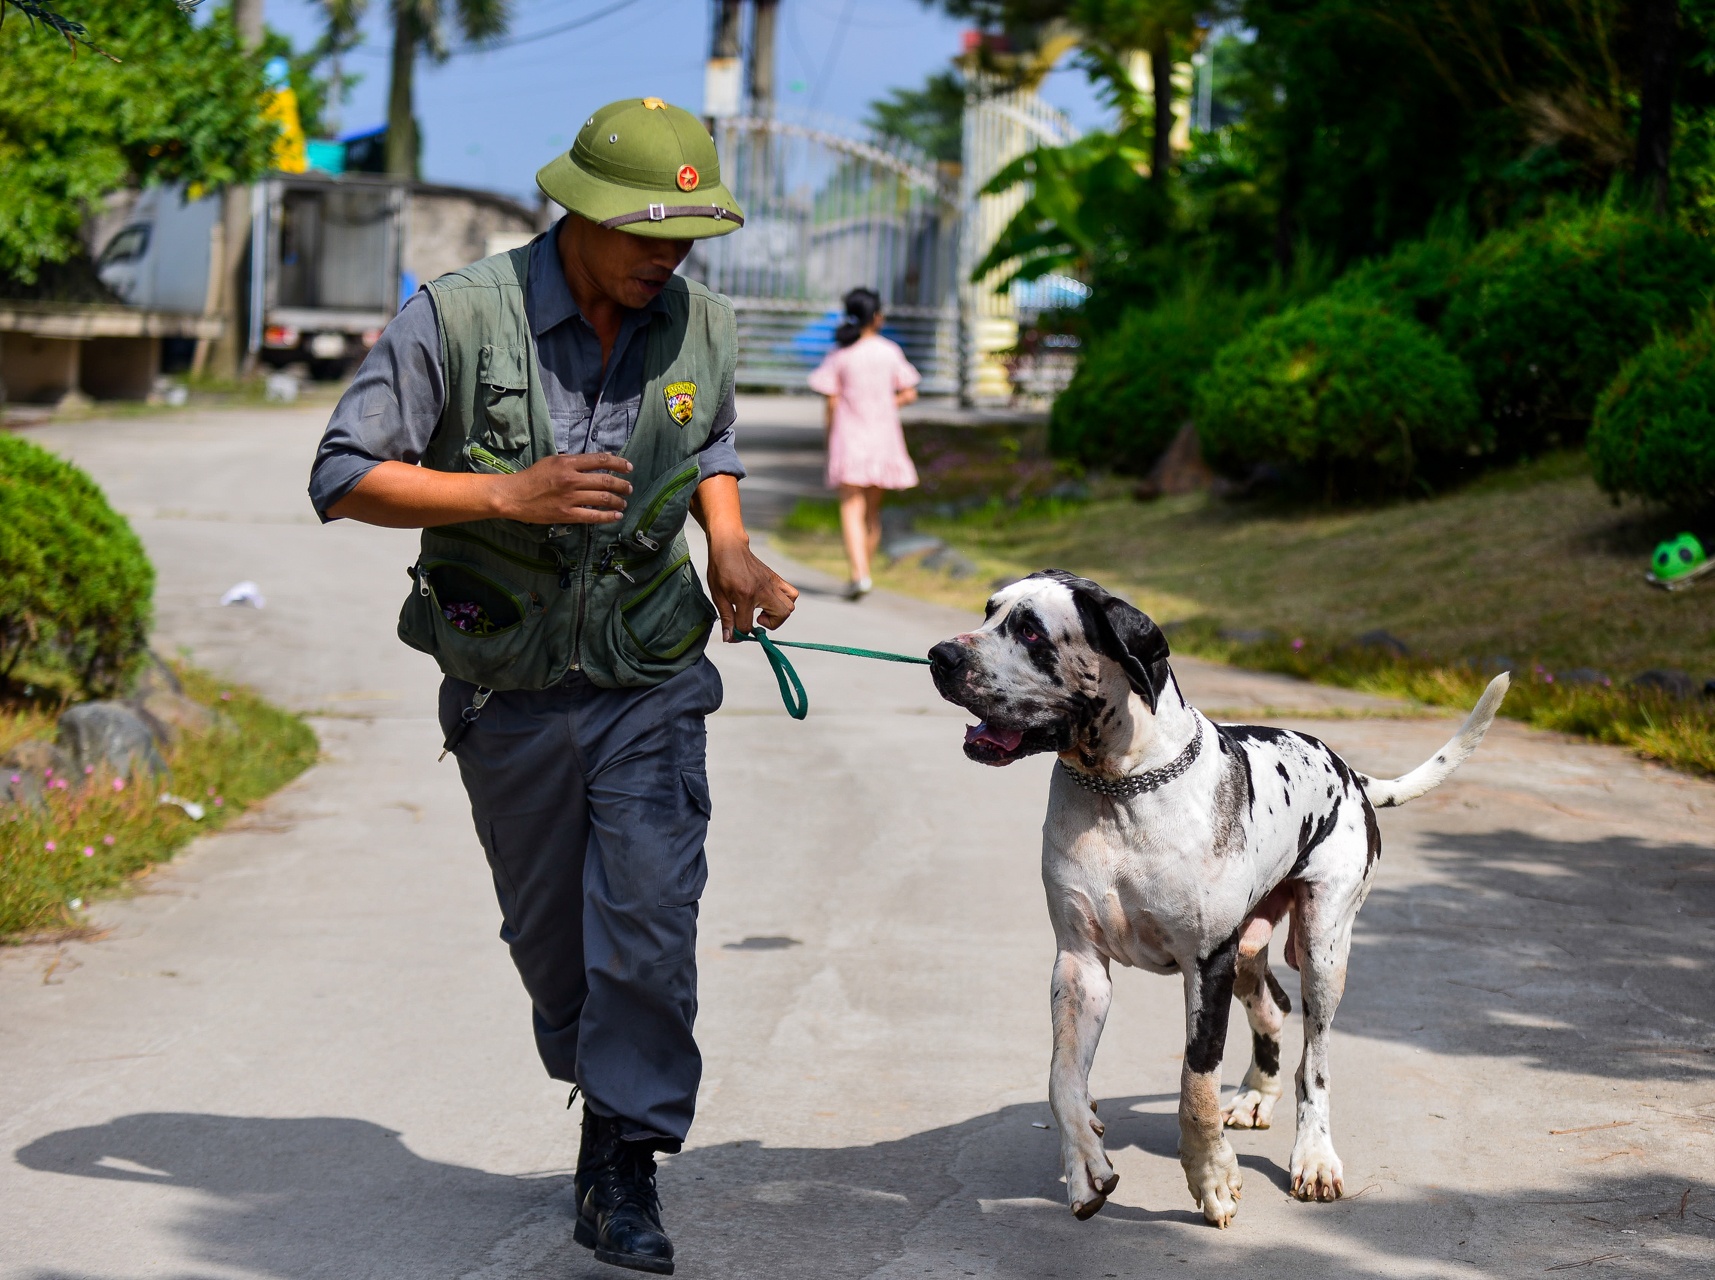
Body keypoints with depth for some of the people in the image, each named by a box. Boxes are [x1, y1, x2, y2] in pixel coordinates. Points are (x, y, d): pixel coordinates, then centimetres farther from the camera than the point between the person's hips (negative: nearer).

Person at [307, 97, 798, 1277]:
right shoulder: (458, 319, -15)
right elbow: (343, 477, -13)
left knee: (649, 922, -11)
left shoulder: (701, 326, -2)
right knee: (549, 936, 13)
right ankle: (609, 1093, 39)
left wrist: (733, 554, -1)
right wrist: (507, 493, -25)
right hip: (509, 691, -1)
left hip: (650, 684, 1)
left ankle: (624, 1173, -2)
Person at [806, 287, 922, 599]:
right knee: (873, 508, 15)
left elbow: (832, 402, -5)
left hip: (848, 435, -3)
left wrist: (829, 441, 6)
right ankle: (865, 569, 21)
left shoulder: (839, 356, -4)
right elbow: (908, 394, 2)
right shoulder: (890, 351, 1)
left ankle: (859, 573, -25)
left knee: (851, 507, -8)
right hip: (883, 434, 3)